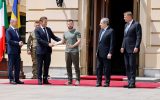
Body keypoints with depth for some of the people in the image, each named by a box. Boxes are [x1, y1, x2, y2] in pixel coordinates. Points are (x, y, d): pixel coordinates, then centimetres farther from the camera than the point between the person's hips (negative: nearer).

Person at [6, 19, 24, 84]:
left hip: (17, 51, 8)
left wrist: (21, 43, 0)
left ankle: (17, 79, 11)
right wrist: (18, 43, -19)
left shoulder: (17, 30, 17)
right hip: (11, 51, -8)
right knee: (11, 66, -2)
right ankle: (11, 79, 2)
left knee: (17, 66, 7)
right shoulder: (8, 31, -8)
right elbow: (9, 41, -16)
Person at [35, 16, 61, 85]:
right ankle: (40, 80, 7)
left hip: (48, 51, 6)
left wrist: (61, 40, -5)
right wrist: (48, 44, -21)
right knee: (40, 66, 1)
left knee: (47, 66, 8)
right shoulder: (37, 30, -6)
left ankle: (45, 79, 14)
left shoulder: (48, 29, 12)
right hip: (40, 51, -6)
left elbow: (53, 37, 12)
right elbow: (39, 40, -15)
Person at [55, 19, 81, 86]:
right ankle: (69, 80, 9)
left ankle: (77, 80, -1)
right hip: (67, 51, 6)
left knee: (76, 66, -4)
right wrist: (55, 43, 16)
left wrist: (73, 46, -22)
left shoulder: (76, 32, -1)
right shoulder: (65, 33, 17)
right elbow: (62, 41, 25)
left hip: (74, 51, -6)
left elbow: (79, 41, -9)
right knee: (68, 66, 4)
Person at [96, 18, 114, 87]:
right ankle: (99, 82, 14)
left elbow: (112, 43, -13)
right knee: (99, 68, 9)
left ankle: (107, 83, 5)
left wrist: (110, 53, -18)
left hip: (106, 54, -8)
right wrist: (97, 51, 15)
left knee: (107, 69, -1)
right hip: (100, 54, 8)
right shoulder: (101, 31, 15)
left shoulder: (111, 31, -9)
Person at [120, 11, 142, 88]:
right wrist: (122, 47, 12)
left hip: (132, 49, -8)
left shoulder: (136, 24, -6)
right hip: (126, 49, 8)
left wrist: (136, 47, -18)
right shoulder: (126, 25, 19)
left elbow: (139, 37, -11)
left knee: (132, 65, -8)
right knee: (127, 66, 6)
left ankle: (132, 83, -6)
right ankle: (129, 82, 10)